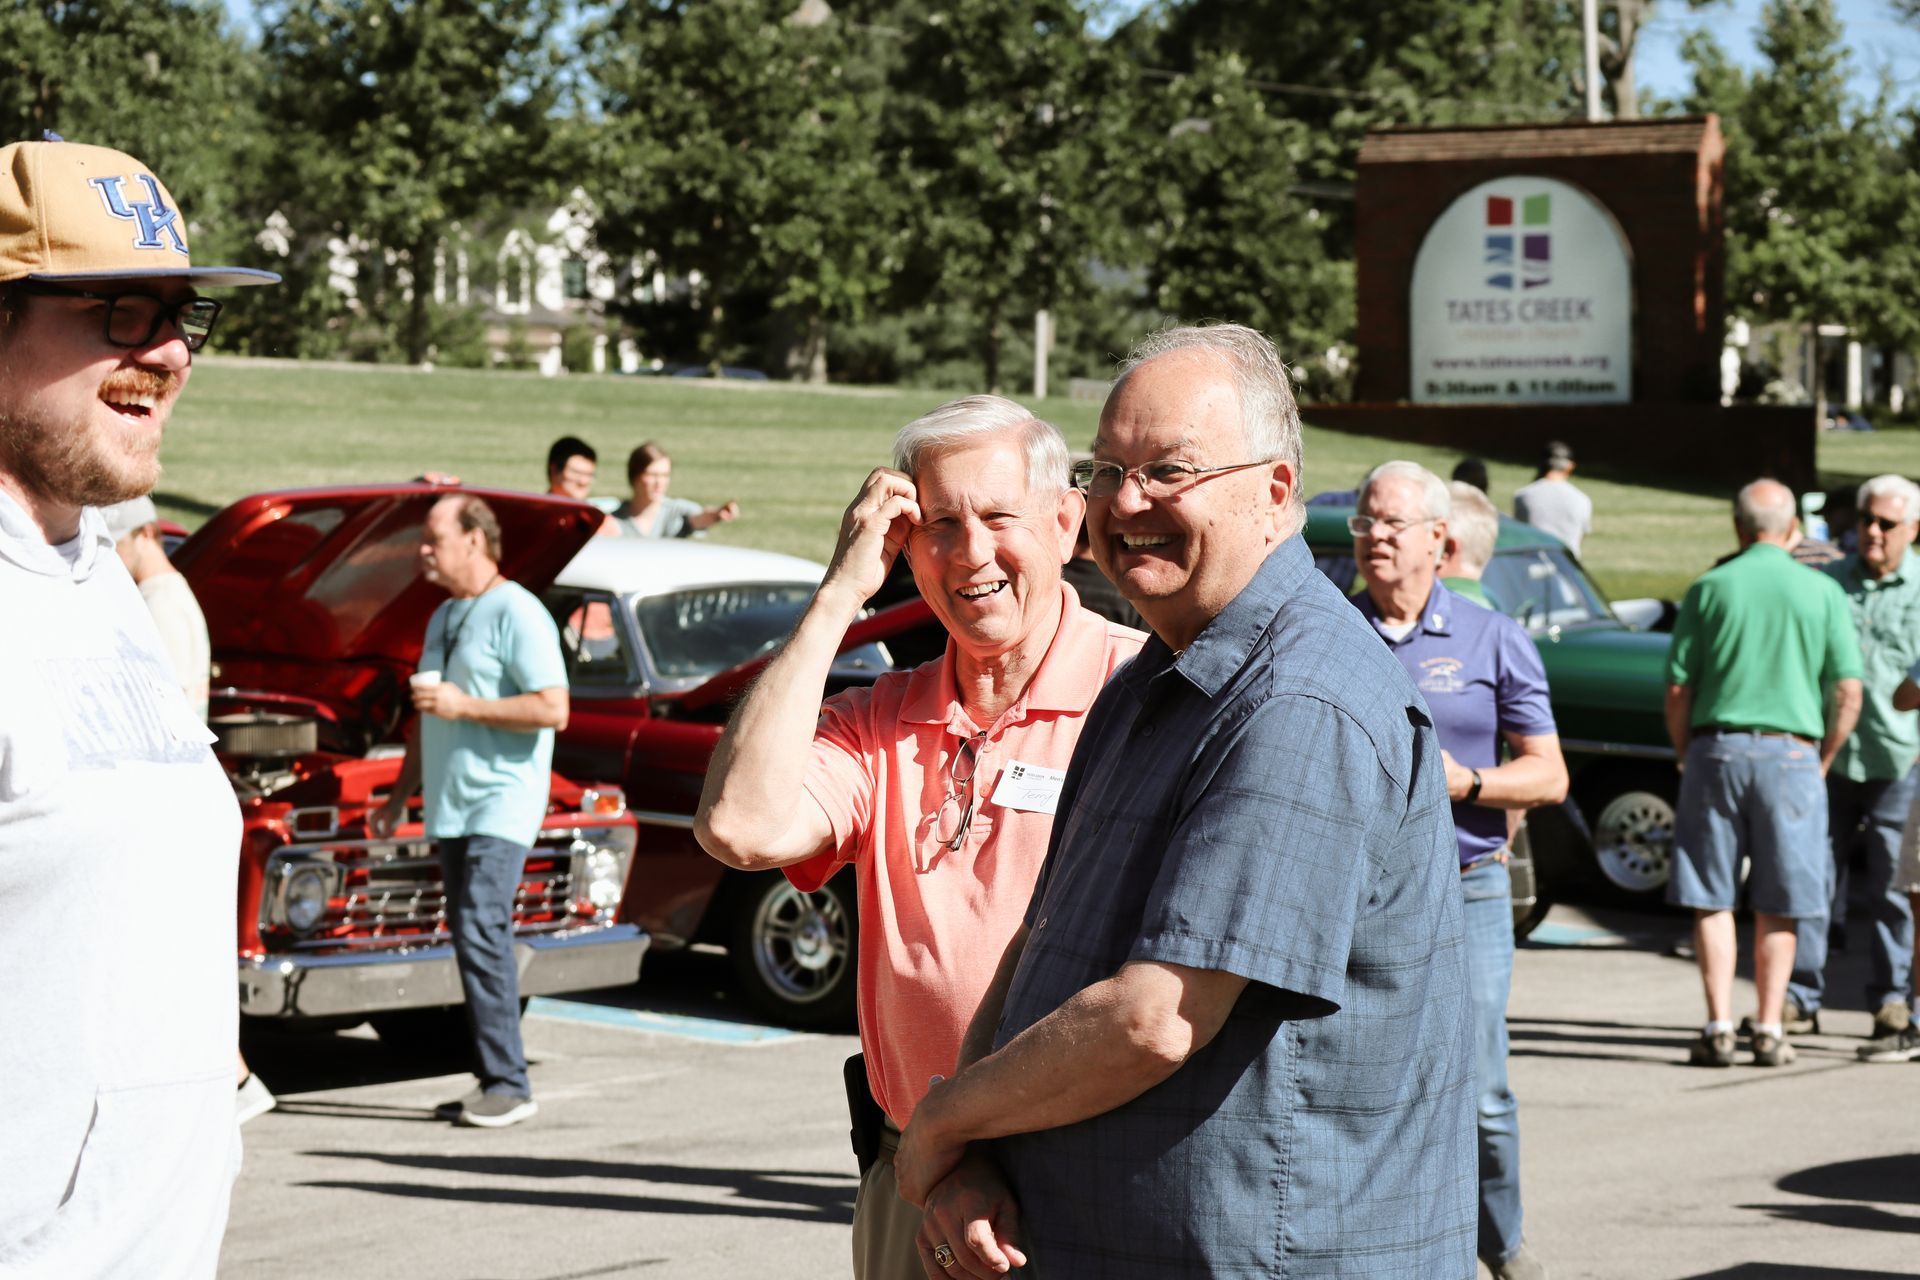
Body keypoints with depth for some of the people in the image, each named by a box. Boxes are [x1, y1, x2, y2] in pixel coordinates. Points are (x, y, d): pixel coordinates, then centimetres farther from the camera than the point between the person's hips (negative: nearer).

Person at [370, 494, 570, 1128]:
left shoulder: (517, 613, -10)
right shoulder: (443, 617, 18)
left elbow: (553, 709, -18)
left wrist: (465, 705, -18)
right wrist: (400, 796, 23)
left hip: (502, 803, -9)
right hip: (450, 805, 9)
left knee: (481, 931, -17)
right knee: (472, 938, 7)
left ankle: (510, 1085, -15)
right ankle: (495, 1084, 10)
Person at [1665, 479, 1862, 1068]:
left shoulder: (1709, 589, 0)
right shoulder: (1823, 592, 2)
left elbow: (1677, 690, -1)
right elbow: (1848, 694, -2)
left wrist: (1686, 756, 12)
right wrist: (1822, 762, 10)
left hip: (1717, 749, 0)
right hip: (1792, 754, 0)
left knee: (1711, 901, 5)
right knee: (1777, 907, 8)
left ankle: (1718, 1028, 0)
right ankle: (1769, 1030, 6)